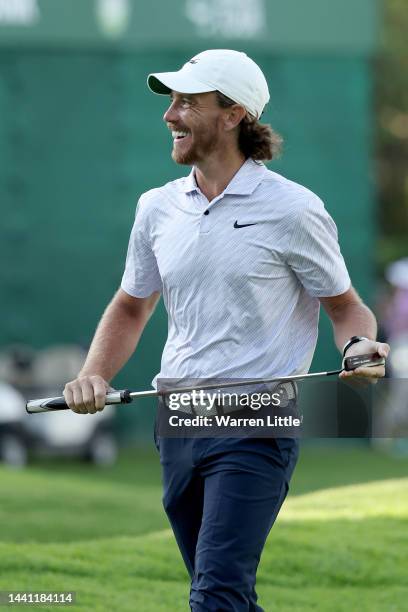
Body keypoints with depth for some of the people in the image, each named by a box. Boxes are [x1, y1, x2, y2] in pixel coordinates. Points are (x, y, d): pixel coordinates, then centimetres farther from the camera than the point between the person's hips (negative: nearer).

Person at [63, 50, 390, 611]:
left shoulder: (293, 209, -7)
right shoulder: (157, 207, 9)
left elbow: (345, 306, 2)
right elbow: (131, 307, 20)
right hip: (177, 420, 6)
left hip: (257, 423, -6)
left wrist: (359, 345, -20)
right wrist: (95, 374, 4)